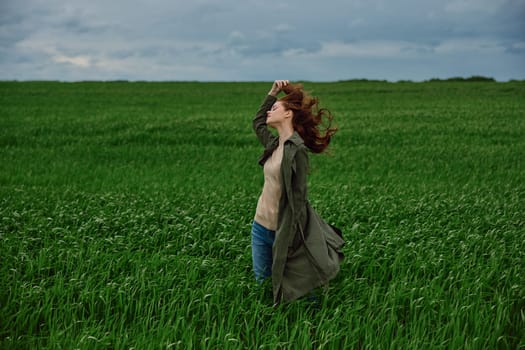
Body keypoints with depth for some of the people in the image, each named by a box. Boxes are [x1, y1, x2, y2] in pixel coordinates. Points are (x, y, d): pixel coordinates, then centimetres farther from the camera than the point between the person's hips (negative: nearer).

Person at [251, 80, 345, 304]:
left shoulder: (296, 150, -19)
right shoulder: (275, 144, 4)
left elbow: (297, 198, -20)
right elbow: (257, 123, 24)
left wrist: (289, 240, -21)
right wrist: (273, 92, 13)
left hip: (283, 229, -8)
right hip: (260, 225, 8)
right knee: (261, 280, 16)